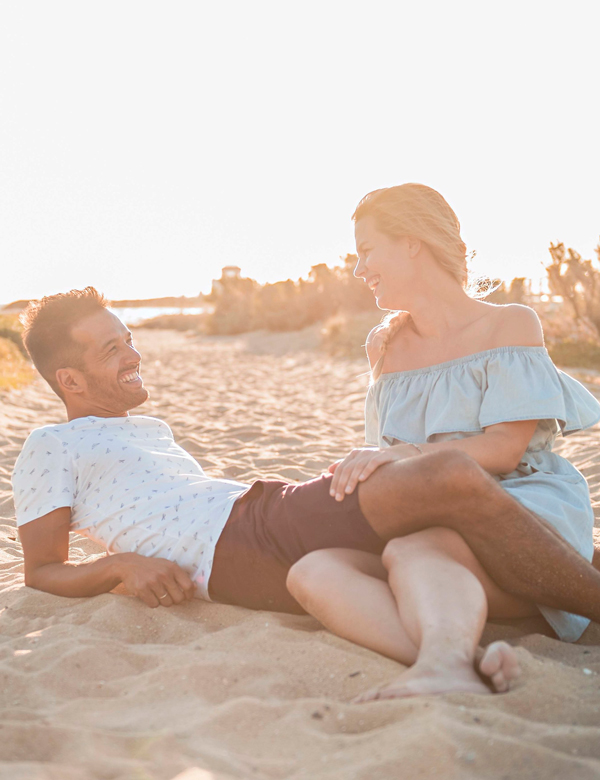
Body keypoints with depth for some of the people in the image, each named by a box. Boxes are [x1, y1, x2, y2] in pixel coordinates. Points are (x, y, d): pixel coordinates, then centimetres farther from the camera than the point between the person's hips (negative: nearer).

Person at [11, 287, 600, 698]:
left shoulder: (149, 427, 31)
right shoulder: (49, 448, 9)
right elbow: (41, 572, 6)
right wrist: (121, 564, -14)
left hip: (266, 505, 9)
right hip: (232, 548, -9)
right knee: (455, 482, -23)